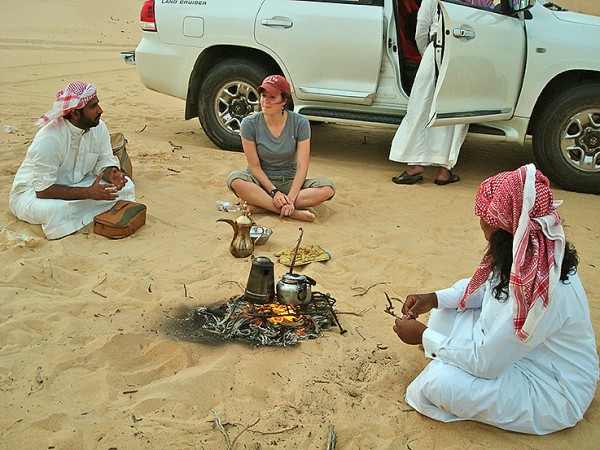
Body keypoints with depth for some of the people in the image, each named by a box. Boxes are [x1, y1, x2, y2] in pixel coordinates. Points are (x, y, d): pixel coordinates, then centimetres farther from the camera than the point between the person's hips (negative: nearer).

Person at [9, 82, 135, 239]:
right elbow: (43, 189, -29)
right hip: (33, 192, -7)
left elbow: (104, 163, 1)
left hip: (77, 183, 7)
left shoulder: (99, 127, -9)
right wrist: (88, 193, -33)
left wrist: (112, 176, -25)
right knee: (57, 211, -41)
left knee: (125, 186, -12)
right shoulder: (49, 138, -29)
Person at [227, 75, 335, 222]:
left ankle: (262, 205, -27)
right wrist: (274, 192, -22)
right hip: (261, 181, -1)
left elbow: (302, 166, -13)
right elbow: (254, 166, -9)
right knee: (235, 180, -34)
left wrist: (291, 198, -26)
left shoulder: (300, 123, -10)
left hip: (289, 181, 1)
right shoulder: (250, 124, -11)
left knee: (327, 189, -26)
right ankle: (292, 212, -32)